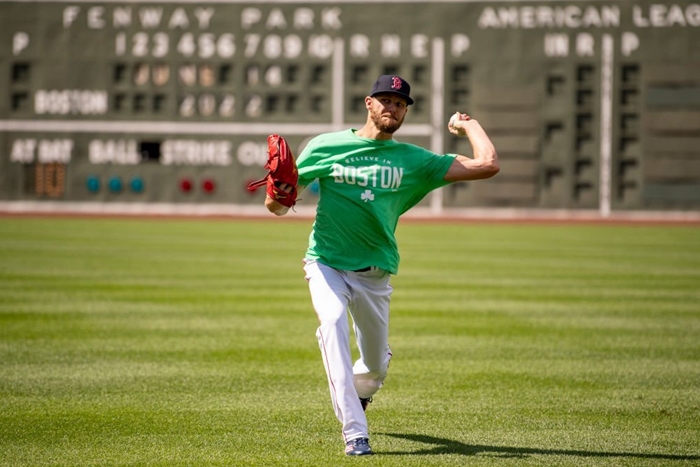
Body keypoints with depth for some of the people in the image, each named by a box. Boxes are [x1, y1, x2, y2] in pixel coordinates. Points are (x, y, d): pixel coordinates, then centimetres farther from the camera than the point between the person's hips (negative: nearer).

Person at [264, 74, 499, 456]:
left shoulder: (415, 160, 4)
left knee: (376, 367, 9)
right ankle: (354, 432, -34)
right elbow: (279, 207, 4)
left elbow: (487, 165, -3)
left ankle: (356, 390, 49)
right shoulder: (325, 146, 1)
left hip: (374, 273, 2)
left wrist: (467, 125, 10)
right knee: (332, 322, -31)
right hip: (326, 263, -2)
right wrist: (277, 197, -19)